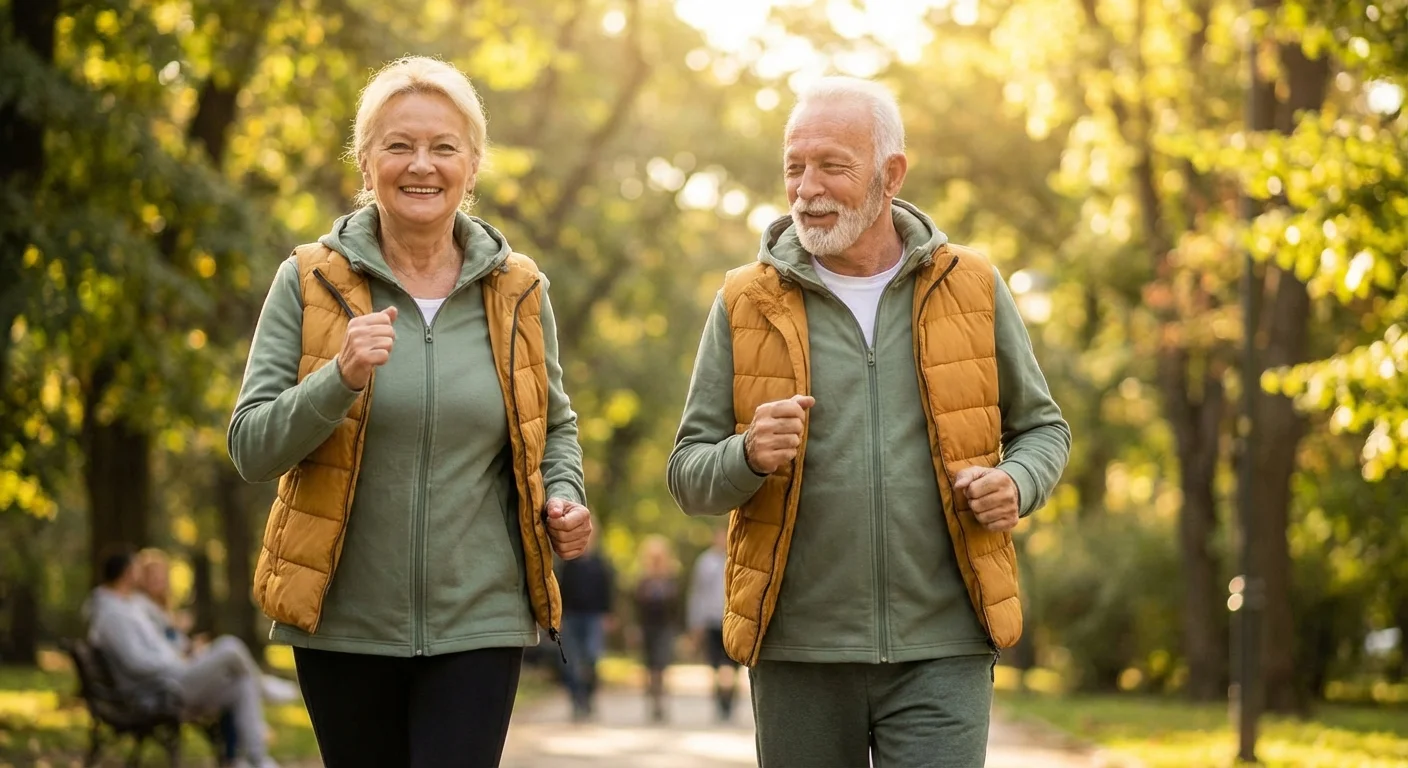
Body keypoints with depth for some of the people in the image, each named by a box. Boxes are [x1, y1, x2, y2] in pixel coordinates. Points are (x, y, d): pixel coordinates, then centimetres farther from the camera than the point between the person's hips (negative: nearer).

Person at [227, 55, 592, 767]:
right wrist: (342, 378, -23)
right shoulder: (309, 282, -1)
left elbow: (553, 425, 18)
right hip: (344, 623, 0)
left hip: (479, 622, 0)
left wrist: (563, 498, -3)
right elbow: (250, 448, -6)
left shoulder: (517, 290, 4)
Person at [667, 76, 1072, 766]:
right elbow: (687, 473, 5)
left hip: (941, 651, -1)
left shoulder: (971, 288, 6)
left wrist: (1017, 483, -8)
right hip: (797, 651, 1)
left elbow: (1042, 426, 15)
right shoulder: (746, 303, 5)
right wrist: (750, 455, -18)